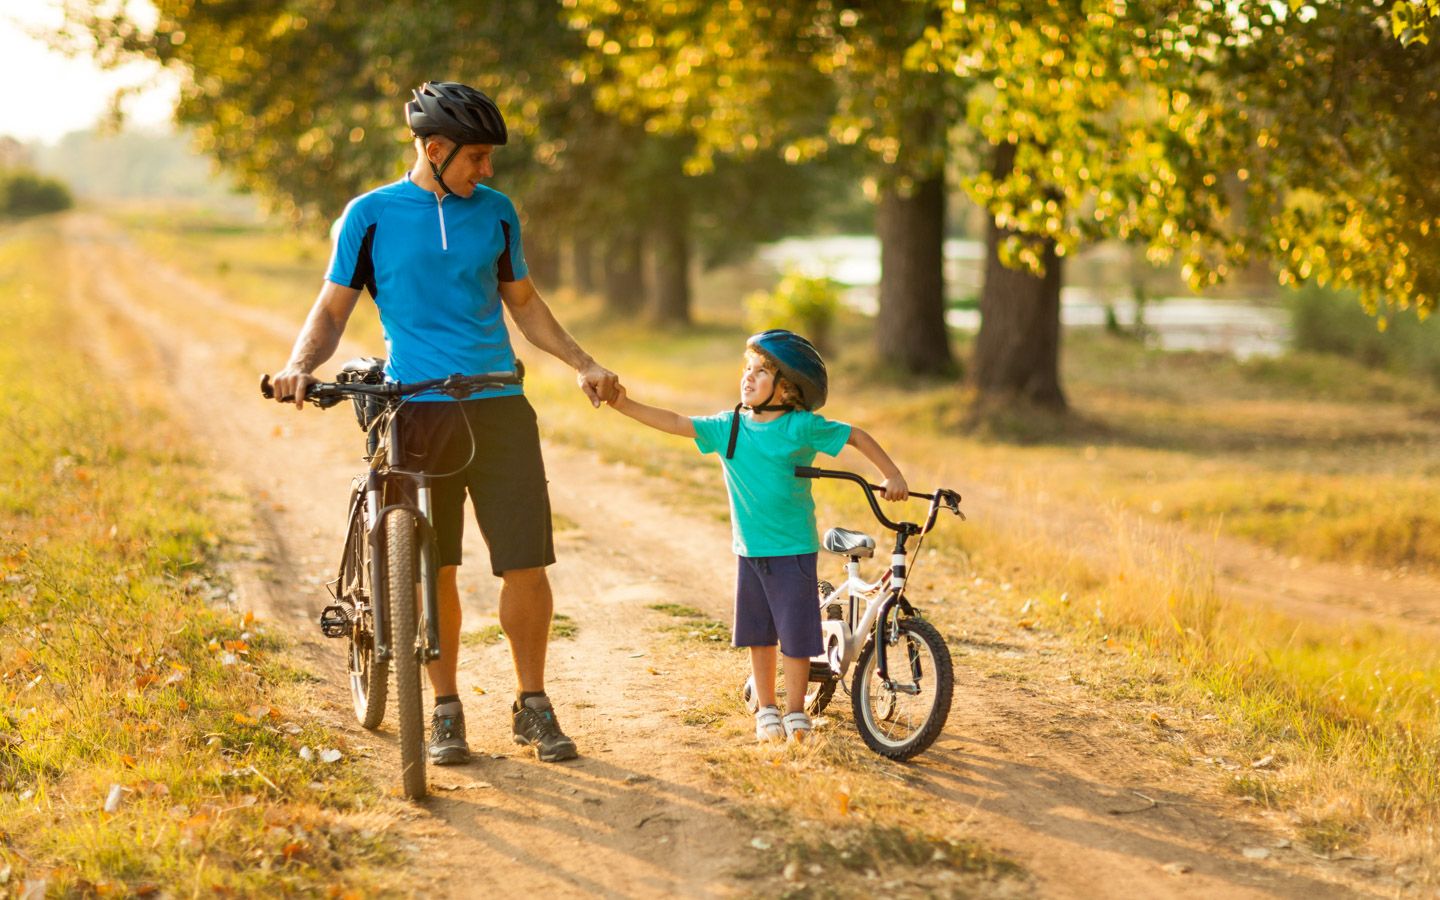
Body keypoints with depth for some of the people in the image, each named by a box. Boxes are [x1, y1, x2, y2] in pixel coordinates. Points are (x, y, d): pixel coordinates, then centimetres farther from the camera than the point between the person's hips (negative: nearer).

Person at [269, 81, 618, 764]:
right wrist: (300, 364, -15)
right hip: (417, 409, -2)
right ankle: (446, 709, 16)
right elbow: (332, 309, 4)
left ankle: (531, 705, 14)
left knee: (526, 565, -2)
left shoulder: (495, 212, 11)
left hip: (498, 406, 2)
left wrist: (583, 364, 9)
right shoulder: (371, 215, 2)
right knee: (434, 568, 0)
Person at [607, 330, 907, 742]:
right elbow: (677, 423, -1)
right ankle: (766, 709, 25)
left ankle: (796, 712, 15)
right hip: (750, 550, 4)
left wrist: (892, 476, -1)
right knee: (758, 634, 11)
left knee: (796, 634, 0)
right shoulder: (728, 426, 0)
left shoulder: (803, 428, -9)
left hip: (794, 550, -4)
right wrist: (626, 405, -9)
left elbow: (856, 436, 1)